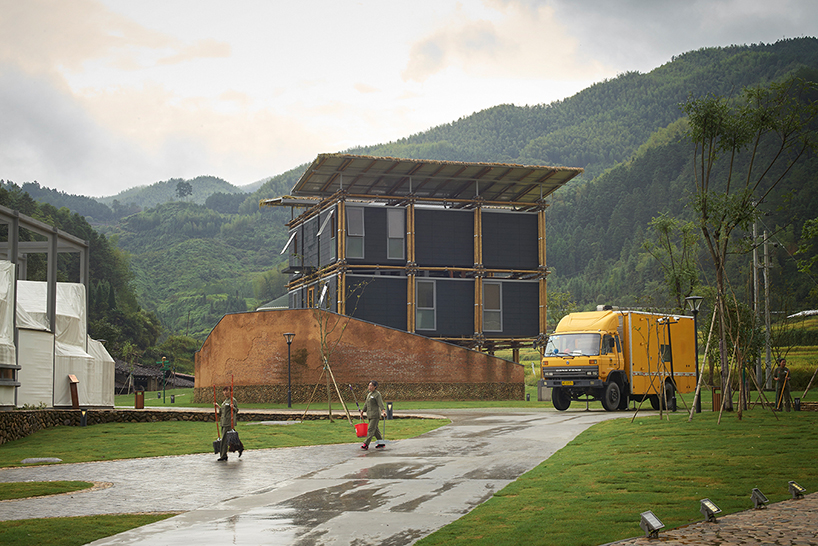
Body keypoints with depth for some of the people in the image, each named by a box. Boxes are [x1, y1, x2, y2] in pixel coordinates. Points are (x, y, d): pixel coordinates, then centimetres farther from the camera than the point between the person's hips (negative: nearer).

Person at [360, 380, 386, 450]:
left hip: (375, 415, -9)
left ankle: (366, 444, -15)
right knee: (375, 429, 13)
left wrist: (383, 411, -33)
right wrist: (362, 411, 25)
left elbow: (381, 404, -20)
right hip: (370, 415, 9)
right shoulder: (369, 394, 16)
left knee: (371, 429, -11)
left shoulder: (377, 394, -11)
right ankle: (381, 443, 23)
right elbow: (366, 404, 25)